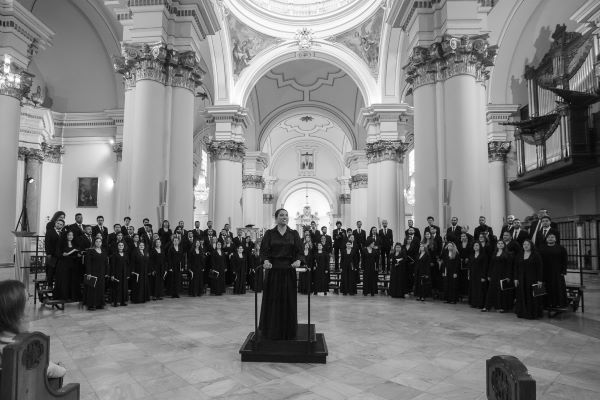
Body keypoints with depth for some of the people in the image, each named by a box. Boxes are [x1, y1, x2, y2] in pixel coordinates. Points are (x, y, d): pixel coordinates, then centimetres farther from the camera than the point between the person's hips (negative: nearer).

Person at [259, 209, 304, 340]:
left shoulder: (294, 234, 6)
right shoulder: (269, 233, 3)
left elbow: (299, 251, -1)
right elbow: (263, 250, -3)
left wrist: (298, 260, -21)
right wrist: (266, 260, -22)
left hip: (289, 270, 1)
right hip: (273, 270, -1)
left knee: (288, 300, 6)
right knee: (273, 300, 5)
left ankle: (288, 330, 20)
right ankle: (272, 330, 19)